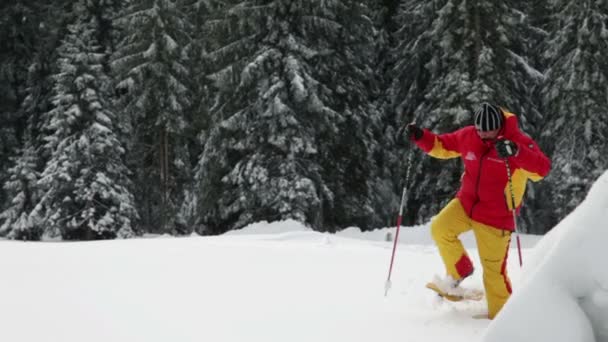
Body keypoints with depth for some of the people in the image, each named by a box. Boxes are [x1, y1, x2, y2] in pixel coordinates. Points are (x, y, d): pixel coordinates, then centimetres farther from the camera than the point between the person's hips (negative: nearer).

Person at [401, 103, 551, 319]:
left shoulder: (517, 141, -15)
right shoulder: (467, 136, -2)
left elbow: (542, 169, -26)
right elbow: (443, 146, 14)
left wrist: (516, 153, -43)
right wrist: (421, 137, -3)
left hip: (496, 216, -5)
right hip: (466, 203, 5)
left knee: (494, 269, -3)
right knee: (440, 228, -16)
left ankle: (500, 314, 16)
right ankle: (459, 272, 10)